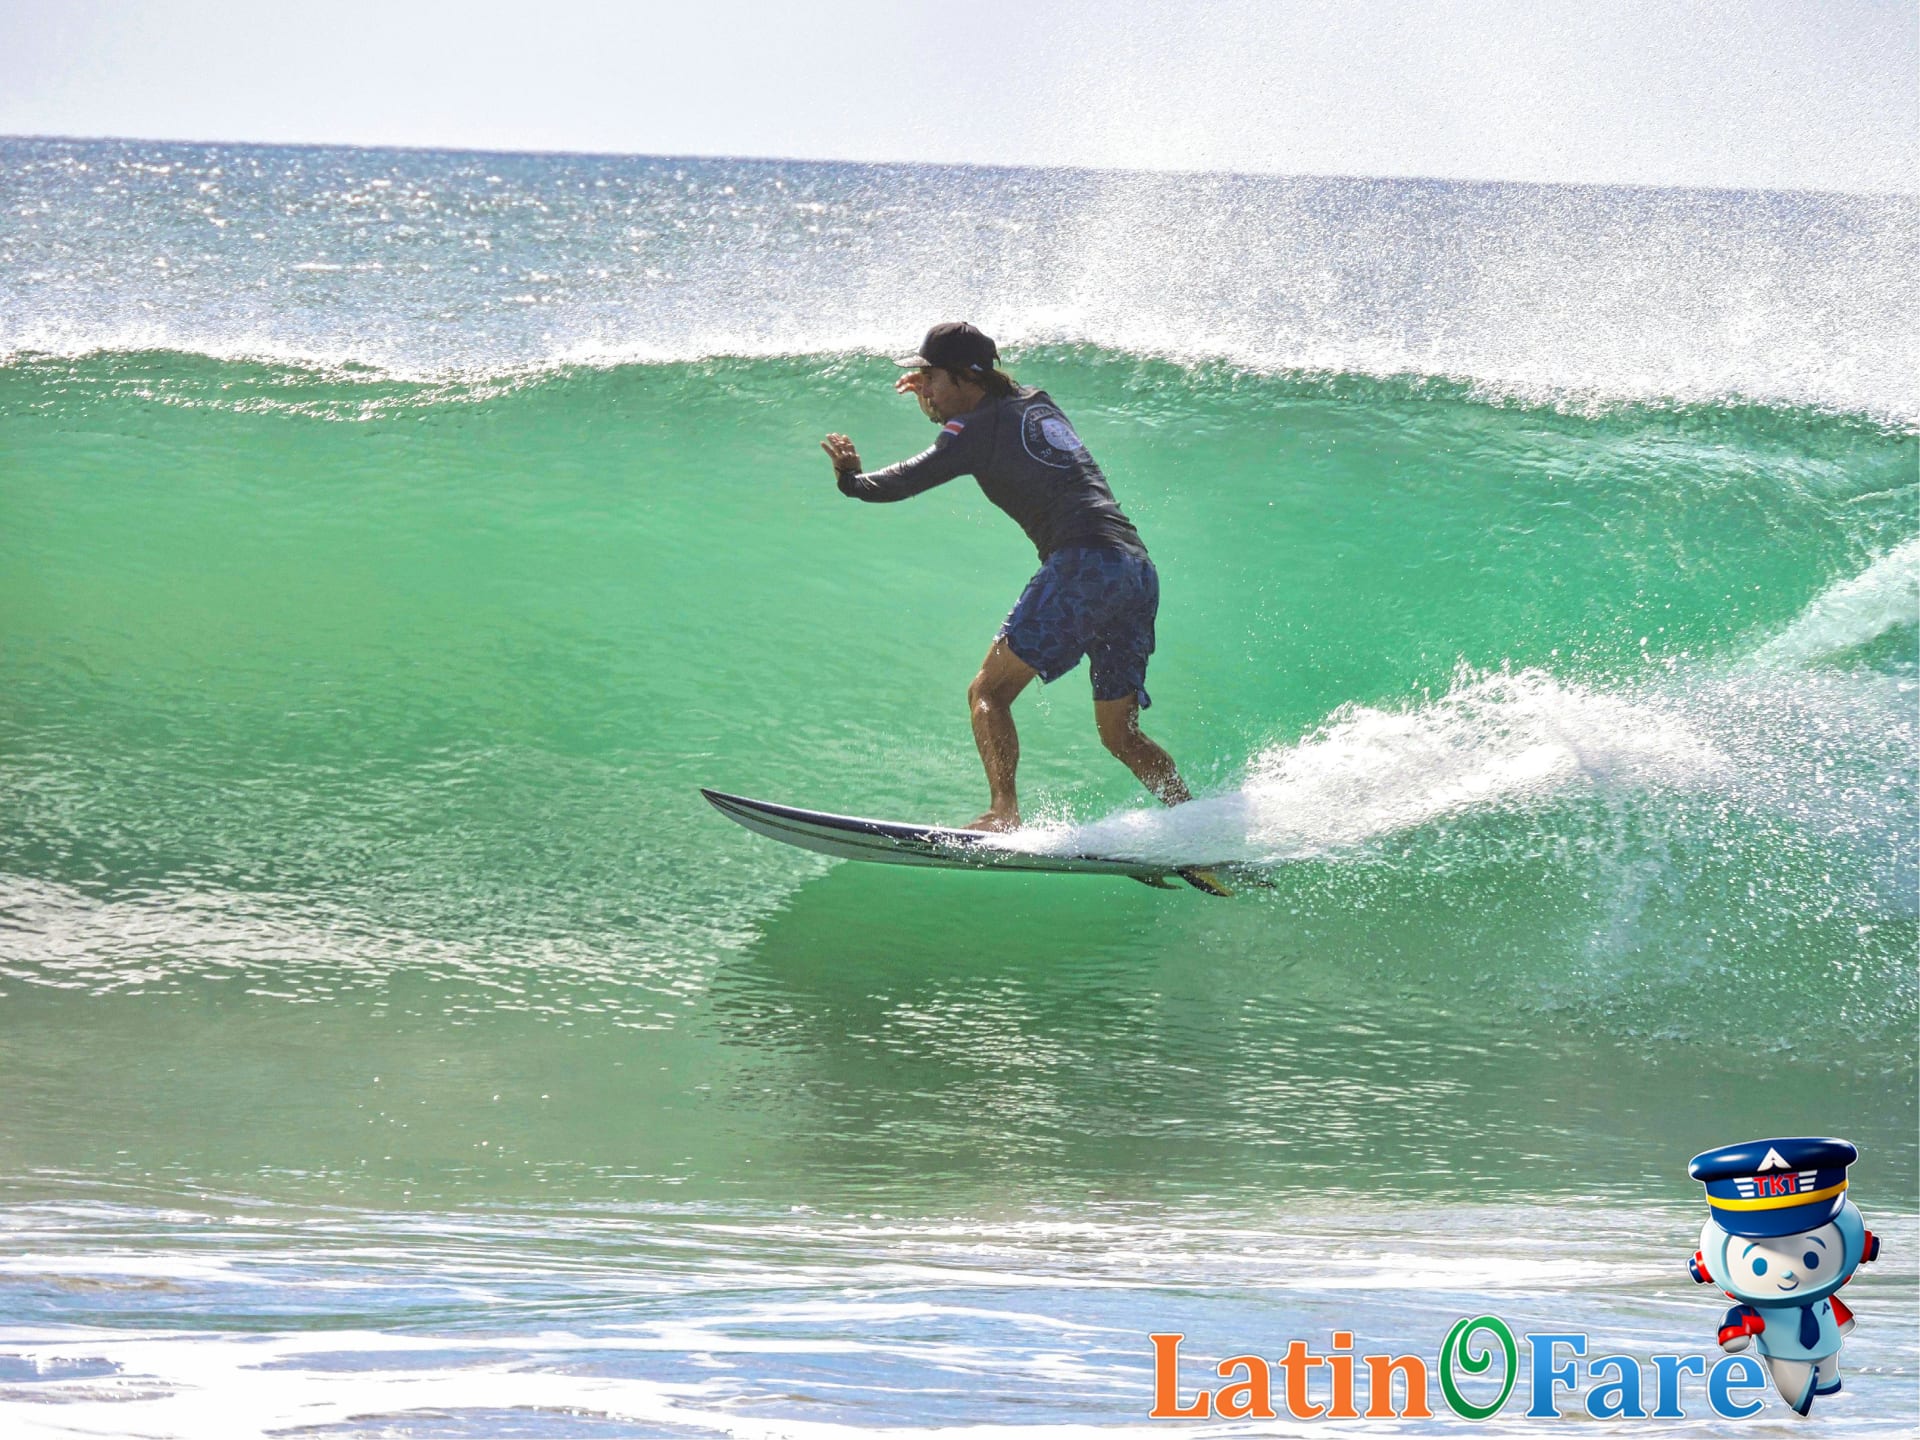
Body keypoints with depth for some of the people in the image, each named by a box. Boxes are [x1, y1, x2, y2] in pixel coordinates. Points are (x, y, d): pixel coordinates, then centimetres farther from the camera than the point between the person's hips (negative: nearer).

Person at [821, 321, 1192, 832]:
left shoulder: (977, 427, 2)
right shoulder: (1038, 403, 24)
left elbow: (905, 480, -5)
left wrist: (853, 479, 13)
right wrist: (935, 396, 42)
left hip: (1083, 564, -8)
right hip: (1139, 572, 8)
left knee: (988, 692, -6)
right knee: (1120, 736, 12)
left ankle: (1003, 815, -21)